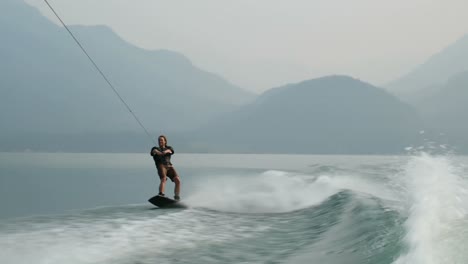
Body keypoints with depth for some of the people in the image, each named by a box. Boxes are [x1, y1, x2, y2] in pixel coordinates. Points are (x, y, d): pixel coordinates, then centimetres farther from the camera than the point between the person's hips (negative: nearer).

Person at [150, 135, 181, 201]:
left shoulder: (168, 148, 24)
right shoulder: (155, 148, 21)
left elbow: (169, 151, -1)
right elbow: (154, 151, -4)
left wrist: (165, 152, -27)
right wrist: (158, 152, -30)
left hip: (169, 166, 3)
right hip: (161, 166, -3)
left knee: (177, 180, -15)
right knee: (163, 179, -29)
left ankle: (177, 197, -10)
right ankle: (161, 195, -44)